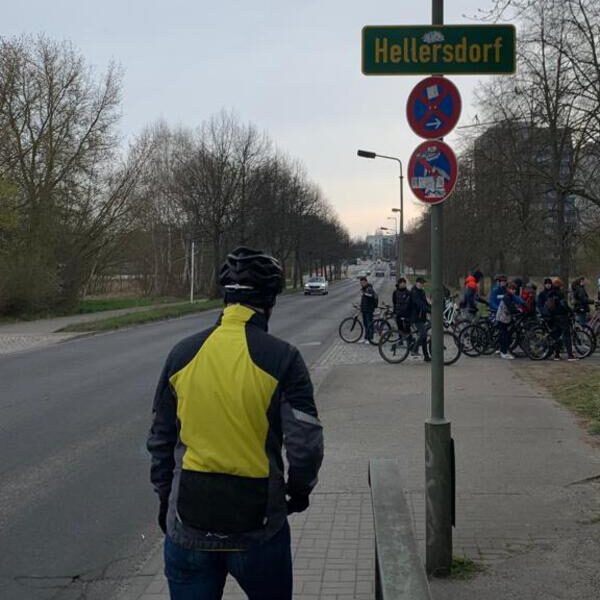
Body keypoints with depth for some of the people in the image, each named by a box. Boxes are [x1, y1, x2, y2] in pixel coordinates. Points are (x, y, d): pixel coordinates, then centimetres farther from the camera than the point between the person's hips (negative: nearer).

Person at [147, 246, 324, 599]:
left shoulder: (184, 354, 0)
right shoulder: (281, 358, -11)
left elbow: (161, 439, 8)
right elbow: (306, 444, -13)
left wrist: (166, 497, 22)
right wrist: (300, 490, 7)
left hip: (188, 523, 3)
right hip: (257, 524, -2)